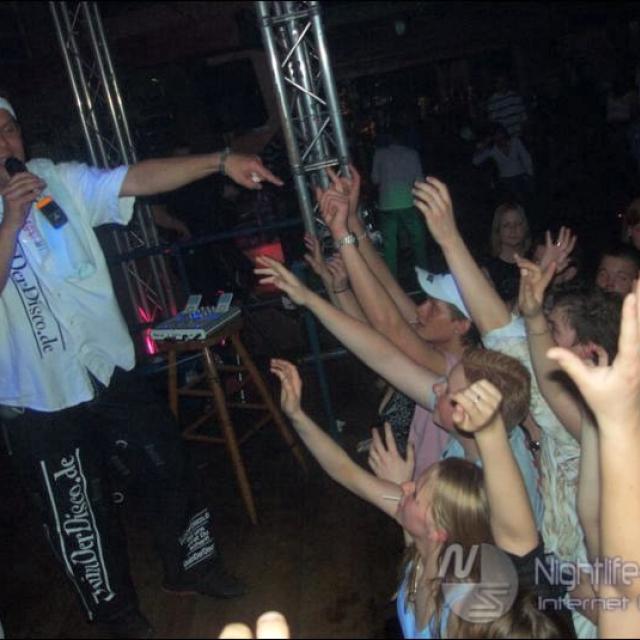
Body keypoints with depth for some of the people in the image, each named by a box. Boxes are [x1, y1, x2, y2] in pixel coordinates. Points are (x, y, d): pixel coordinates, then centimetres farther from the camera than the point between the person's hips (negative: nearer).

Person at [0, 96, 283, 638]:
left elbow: (139, 178, -14)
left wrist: (220, 161, -25)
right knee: (79, 515, 12)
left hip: (108, 367, 3)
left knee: (168, 466, 16)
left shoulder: (60, 181, -2)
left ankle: (190, 564, 42)